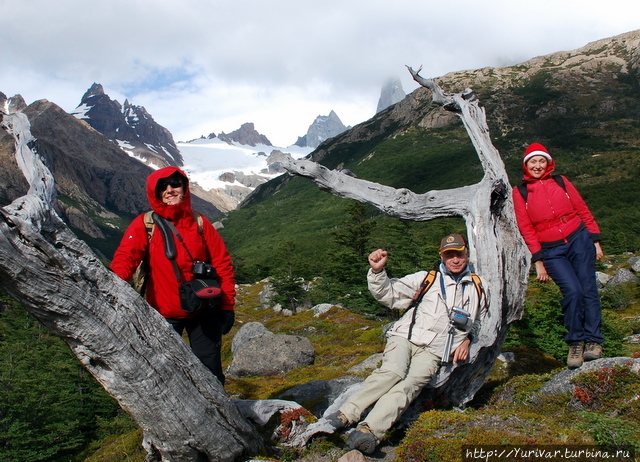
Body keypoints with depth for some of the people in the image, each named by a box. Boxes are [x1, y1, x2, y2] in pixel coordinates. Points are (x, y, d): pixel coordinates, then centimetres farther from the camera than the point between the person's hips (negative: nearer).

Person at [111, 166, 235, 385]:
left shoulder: (200, 224, 0)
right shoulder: (145, 225, -4)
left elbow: (222, 263, 2)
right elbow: (125, 257, -18)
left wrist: (227, 305, -1)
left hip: (203, 311, 1)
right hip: (164, 314, -1)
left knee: (210, 367, 7)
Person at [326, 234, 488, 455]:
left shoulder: (477, 290, 18)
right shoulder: (427, 279, 10)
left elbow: (478, 322, 32)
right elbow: (388, 293, 8)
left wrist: (467, 339, 11)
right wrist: (377, 271, -11)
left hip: (433, 352, 1)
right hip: (405, 337, 0)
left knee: (411, 383, -28)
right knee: (393, 372, -31)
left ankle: (370, 430, -44)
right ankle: (345, 415, -32)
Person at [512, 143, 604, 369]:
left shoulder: (560, 181, 8)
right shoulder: (520, 192, 3)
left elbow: (582, 210, 10)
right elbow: (526, 228, 1)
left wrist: (595, 241, 6)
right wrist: (538, 261, -3)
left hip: (579, 240, 2)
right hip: (551, 251, -2)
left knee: (588, 289, -1)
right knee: (572, 291, -15)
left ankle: (593, 340, 11)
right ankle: (575, 342, 1)